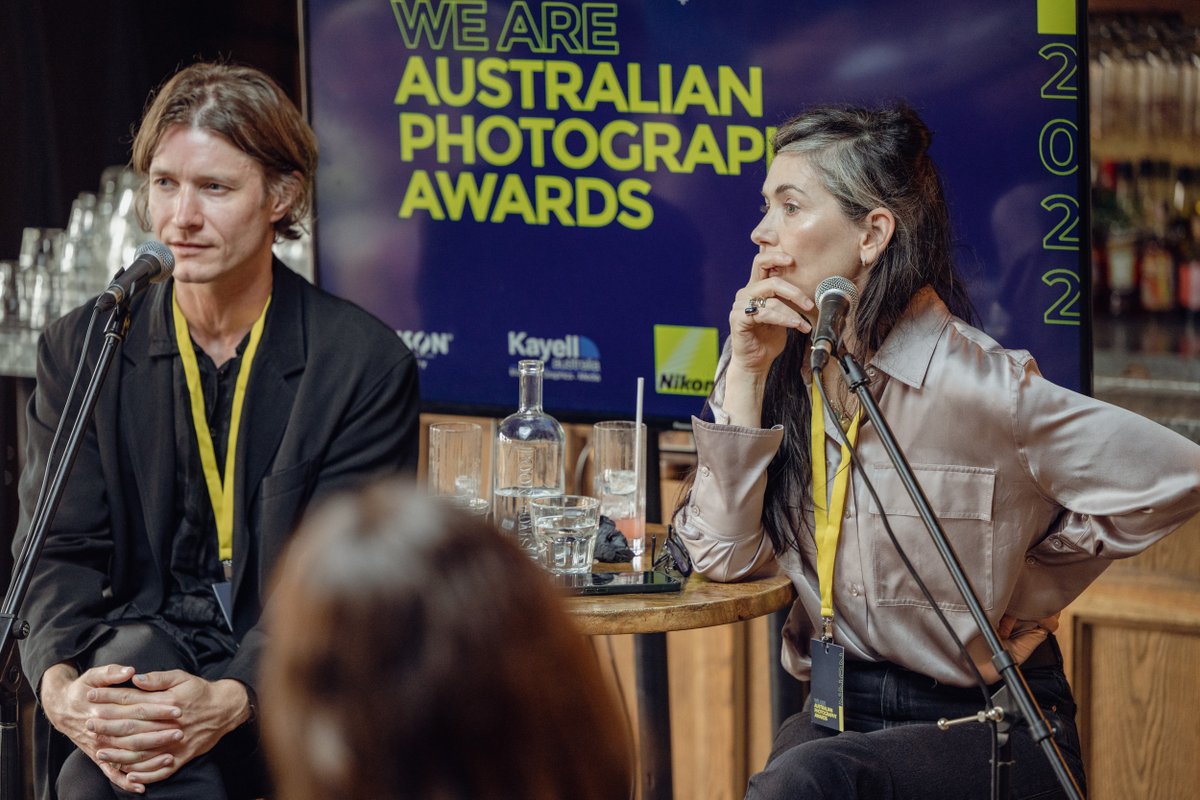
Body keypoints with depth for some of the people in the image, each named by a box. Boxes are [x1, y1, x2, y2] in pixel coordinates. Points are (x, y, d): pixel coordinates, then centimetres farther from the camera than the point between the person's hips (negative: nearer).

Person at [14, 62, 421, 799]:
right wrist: (59, 682, -23)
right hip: (144, 638, 3)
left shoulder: (367, 364, -3)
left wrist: (228, 700, -28)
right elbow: (62, 551, 1)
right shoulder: (82, 349, 6)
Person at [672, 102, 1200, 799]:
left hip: (984, 724, -5)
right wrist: (746, 374, -7)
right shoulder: (783, 363, 4)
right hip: (837, 715, 5)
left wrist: (1024, 595, -2)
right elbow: (725, 557, 0)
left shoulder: (979, 387, -15)